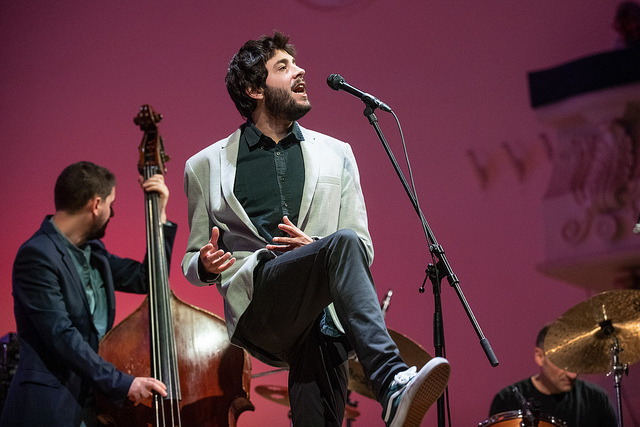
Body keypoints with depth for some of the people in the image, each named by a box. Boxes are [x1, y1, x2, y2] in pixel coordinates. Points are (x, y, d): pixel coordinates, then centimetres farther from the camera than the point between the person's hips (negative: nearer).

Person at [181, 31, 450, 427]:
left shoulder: (336, 154, 22)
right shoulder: (206, 167, 17)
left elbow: (364, 248, 19)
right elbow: (192, 262, 23)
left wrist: (316, 247, -3)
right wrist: (206, 265, -3)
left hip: (323, 315, 3)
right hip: (258, 301, -3)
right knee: (343, 244, -32)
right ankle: (393, 384, -45)